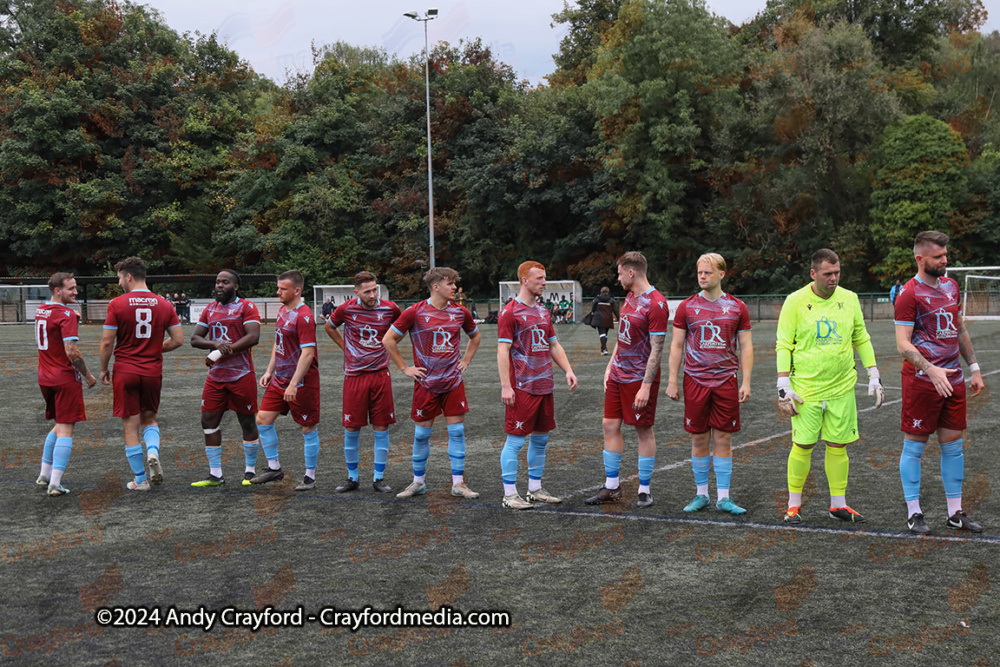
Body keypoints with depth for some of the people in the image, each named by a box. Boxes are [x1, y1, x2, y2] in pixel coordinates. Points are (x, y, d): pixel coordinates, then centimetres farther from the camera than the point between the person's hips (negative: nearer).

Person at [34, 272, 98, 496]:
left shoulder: (41, 310, 9)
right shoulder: (66, 315, -16)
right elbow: (72, 352, -22)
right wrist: (88, 376, -11)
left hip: (45, 378, 8)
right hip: (66, 378, -8)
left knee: (59, 426, 22)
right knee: (65, 430, -4)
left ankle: (44, 475, 23)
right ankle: (55, 484, -8)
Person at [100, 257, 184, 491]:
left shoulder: (117, 304, -9)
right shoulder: (163, 305, 1)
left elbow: (107, 342, -8)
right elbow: (178, 340, 1)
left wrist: (103, 369, 6)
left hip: (125, 373, -3)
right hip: (153, 372, 3)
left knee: (131, 425, 5)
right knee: (149, 418, 22)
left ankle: (140, 479, 9)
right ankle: (153, 451, -7)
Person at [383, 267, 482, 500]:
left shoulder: (460, 312, 2)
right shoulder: (415, 312, -9)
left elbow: (475, 335, 22)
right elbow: (388, 339, -3)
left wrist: (465, 361, 11)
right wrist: (404, 368, -3)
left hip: (453, 382, 3)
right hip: (426, 382, -2)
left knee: (457, 431, 1)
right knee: (422, 433, 5)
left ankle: (458, 483, 9)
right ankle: (418, 482, 20)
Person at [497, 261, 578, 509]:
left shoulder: (543, 312, 15)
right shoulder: (510, 312, -8)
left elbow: (553, 345, 21)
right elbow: (502, 351, -12)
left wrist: (568, 370, 7)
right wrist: (505, 386, -18)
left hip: (545, 386, 8)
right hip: (522, 387, -8)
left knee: (540, 438, 13)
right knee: (515, 440, -3)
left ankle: (535, 489, 23)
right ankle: (510, 494, 3)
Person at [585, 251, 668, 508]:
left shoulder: (656, 304, -16)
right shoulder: (630, 297, 12)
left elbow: (656, 349, -18)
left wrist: (646, 385, -20)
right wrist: (610, 366, 17)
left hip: (640, 379, -8)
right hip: (617, 376, 9)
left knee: (644, 431, 2)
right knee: (610, 426, 8)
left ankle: (645, 490, 11)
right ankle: (611, 487, 17)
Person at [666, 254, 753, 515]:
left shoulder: (737, 307, 4)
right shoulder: (687, 307, 3)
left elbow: (746, 347, 6)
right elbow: (676, 346, 6)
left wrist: (746, 382, -1)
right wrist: (672, 381, 1)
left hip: (726, 382, 0)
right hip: (695, 382, 0)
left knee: (723, 439, 2)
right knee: (699, 439, 5)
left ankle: (723, 498, 9)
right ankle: (701, 494, 17)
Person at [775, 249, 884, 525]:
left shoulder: (849, 299, 6)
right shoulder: (795, 302, -5)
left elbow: (861, 339, 15)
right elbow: (783, 345, -3)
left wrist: (874, 377, 10)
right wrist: (783, 386, -9)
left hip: (842, 387, 3)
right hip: (806, 387, -3)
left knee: (838, 445, 6)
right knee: (803, 445, -1)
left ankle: (839, 504, 17)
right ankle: (794, 505, 13)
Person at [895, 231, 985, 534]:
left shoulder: (951, 286, 12)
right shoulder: (909, 293, -11)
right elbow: (903, 343, -16)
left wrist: (974, 368, 17)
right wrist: (932, 371, -27)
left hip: (953, 379, 7)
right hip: (921, 380, -7)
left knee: (953, 444, 10)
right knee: (914, 445, 1)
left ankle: (955, 512, 18)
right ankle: (913, 513, 10)